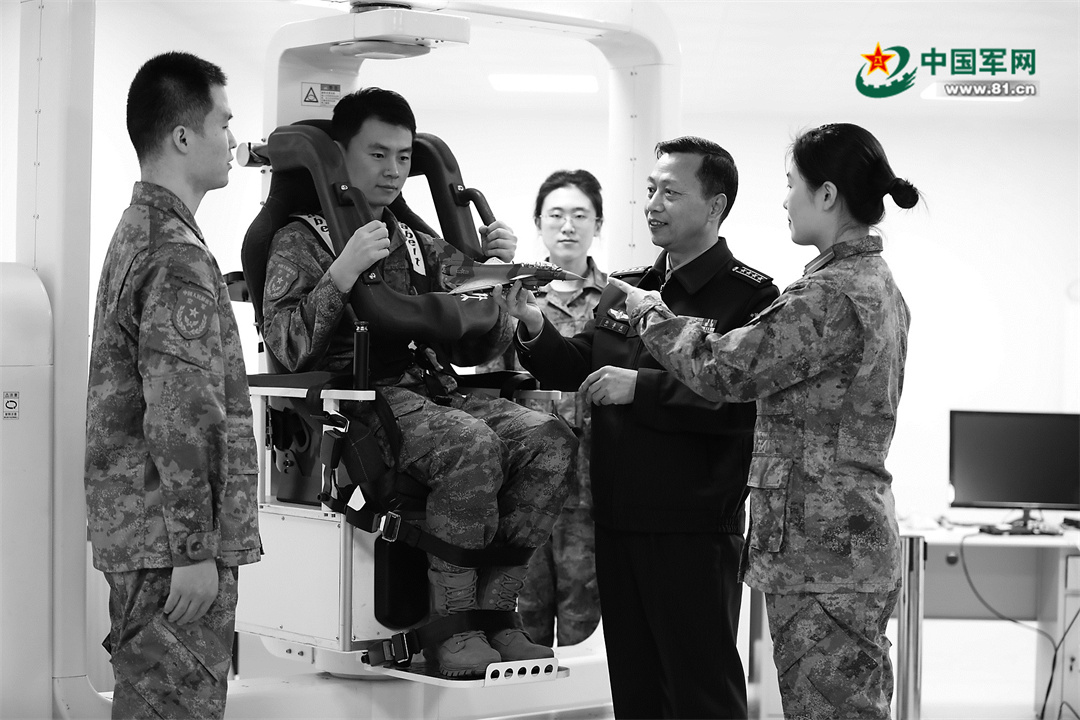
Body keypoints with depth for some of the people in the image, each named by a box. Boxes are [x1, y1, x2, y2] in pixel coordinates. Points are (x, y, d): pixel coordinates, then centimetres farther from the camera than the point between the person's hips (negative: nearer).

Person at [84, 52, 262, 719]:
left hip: (138, 531, 10)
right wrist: (195, 550, -19)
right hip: (174, 541, -10)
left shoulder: (138, 231, 15)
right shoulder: (178, 256, -16)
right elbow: (180, 418, -22)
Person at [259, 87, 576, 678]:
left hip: (433, 393, 6)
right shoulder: (303, 239, 6)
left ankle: (494, 607, -15)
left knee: (550, 439, -21)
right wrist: (344, 270, -19)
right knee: (474, 446, -34)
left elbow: (472, 350, 26)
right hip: (358, 402, -6)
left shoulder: (418, 244, 26)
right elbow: (287, 349, -10)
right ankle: (449, 624, -23)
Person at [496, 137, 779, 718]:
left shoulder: (749, 296, -8)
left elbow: (741, 402, -21)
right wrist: (534, 329, 0)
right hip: (618, 519, 7)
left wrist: (641, 387, -21)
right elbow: (579, 373, 18)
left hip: (693, 528, -7)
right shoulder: (623, 290, 14)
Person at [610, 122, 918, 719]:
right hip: (857, 536, 10)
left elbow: (725, 368, -16)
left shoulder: (832, 295, -18)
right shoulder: (876, 284, 15)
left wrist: (648, 308, 0)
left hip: (817, 550, -10)